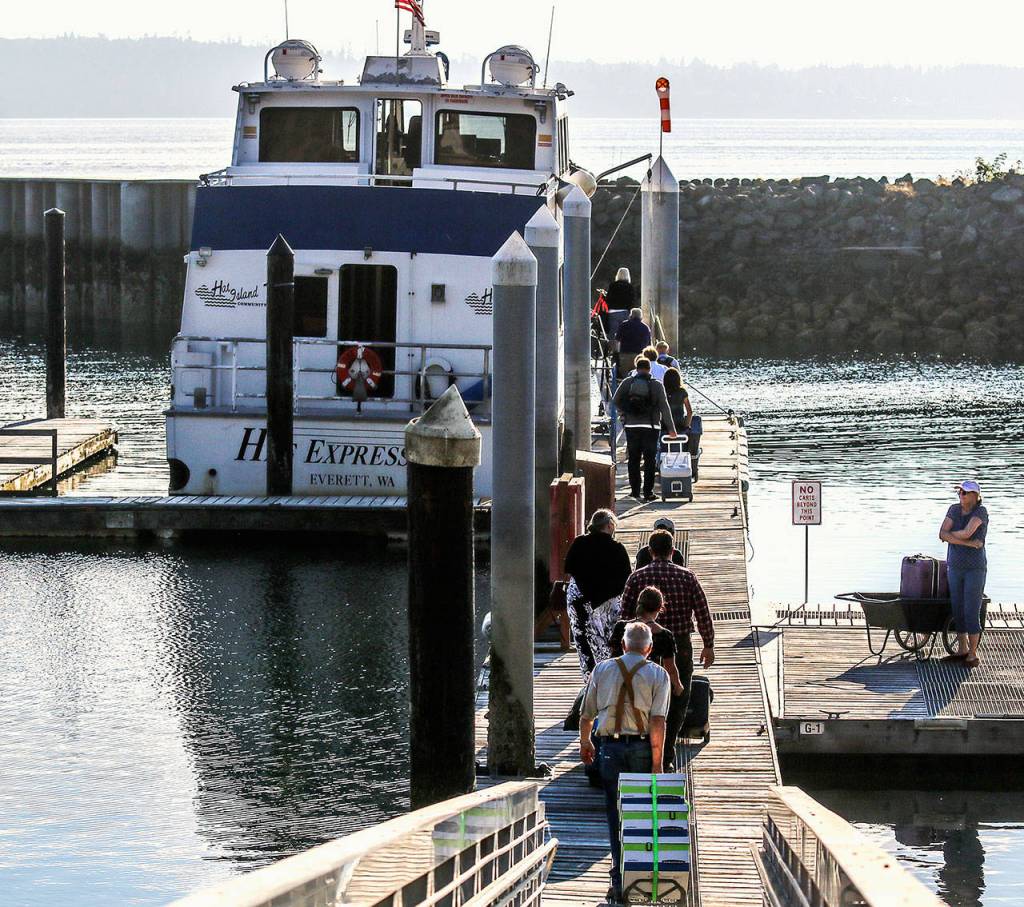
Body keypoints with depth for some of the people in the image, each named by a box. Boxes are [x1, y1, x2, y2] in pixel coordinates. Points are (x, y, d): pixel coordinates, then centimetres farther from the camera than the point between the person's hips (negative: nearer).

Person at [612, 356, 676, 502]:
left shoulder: (627, 383, 0)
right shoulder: (657, 385, -4)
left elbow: (615, 401, 4)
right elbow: (664, 407, -6)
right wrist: (671, 428, -3)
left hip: (631, 426, 2)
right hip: (651, 427, -2)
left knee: (633, 459, 12)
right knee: (650, 460, 4)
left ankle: (635, 490, 12)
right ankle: (648, 492, 1)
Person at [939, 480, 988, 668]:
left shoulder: (981, 512, -15)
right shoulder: (954, 510, 1)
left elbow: (967, 532, -28)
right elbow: (942, 534, -11)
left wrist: (950, 535, -9)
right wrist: (968, 543, -19)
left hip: (975, 569, -6)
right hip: (955, 567, 6)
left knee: (972, 613, -7)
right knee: (958, 611, 10)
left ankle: (973, 654, 1)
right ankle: (963, 650, 23)